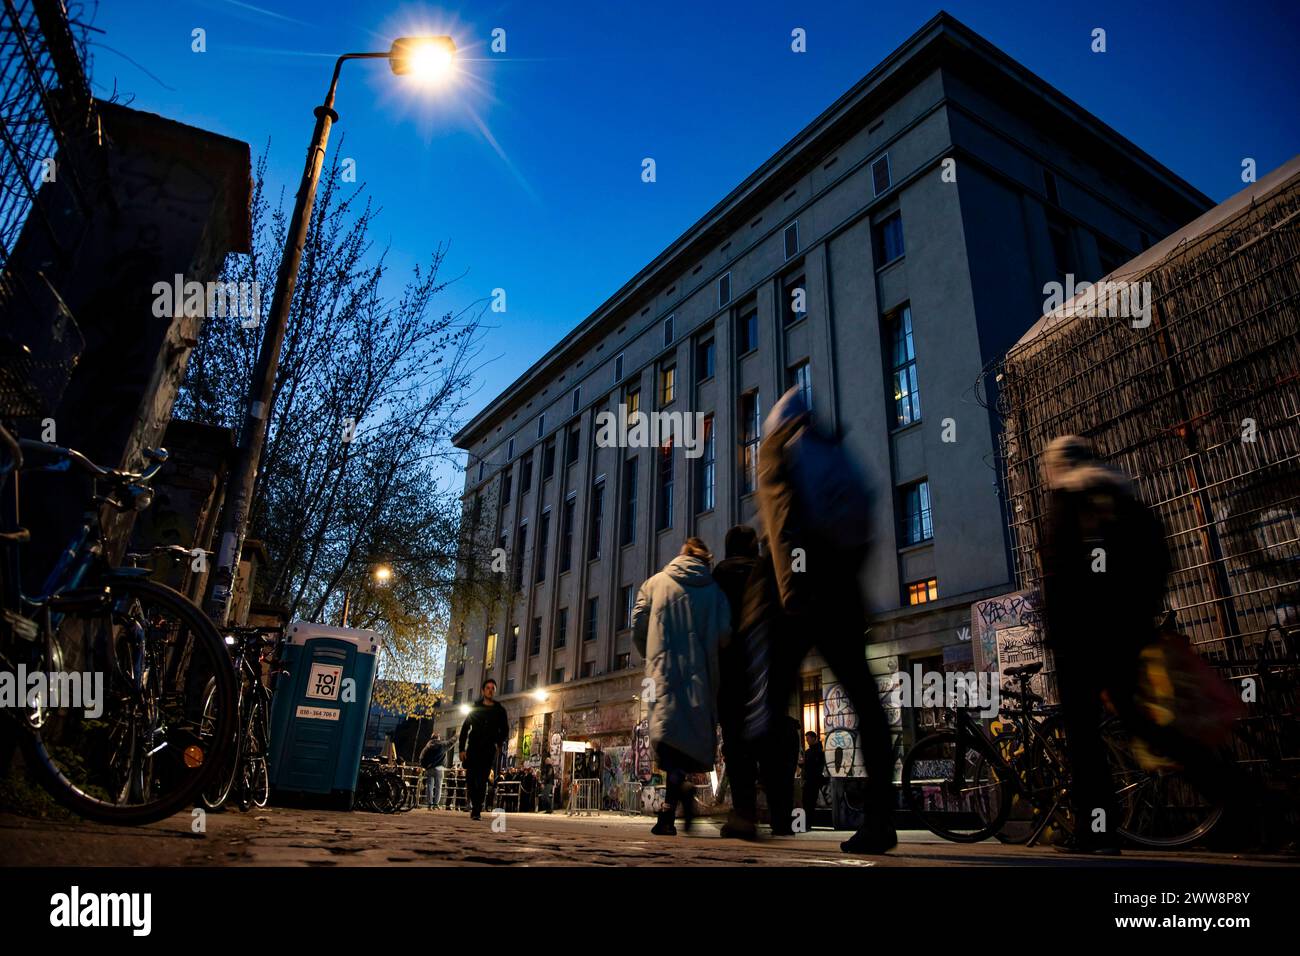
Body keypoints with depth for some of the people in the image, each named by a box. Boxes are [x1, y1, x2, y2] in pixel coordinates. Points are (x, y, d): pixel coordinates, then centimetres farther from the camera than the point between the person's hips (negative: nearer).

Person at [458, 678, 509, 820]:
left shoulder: (499, 710, 9)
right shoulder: (474, 707, 8)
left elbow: (505, 730, 13)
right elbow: (465, 729, 7)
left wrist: (499, 744, -4)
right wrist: (462, 749, -1)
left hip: (489, 750, -1)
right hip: (473, 748, 1)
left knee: (482, 781, -6)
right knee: (470, 779, -2)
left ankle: (477, 811, -3)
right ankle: (475, 804, 21)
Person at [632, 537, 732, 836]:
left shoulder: (655, 583, 12)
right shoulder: (714, 589, 10)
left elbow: (638, 626, 2)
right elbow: (724, 633, -3)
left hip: (663, 670, 0)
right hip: (700, 673, 1)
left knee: (667, 732, -3)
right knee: (693, 733, 8)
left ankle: (679, 783, -30)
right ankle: (670, 810, -2)